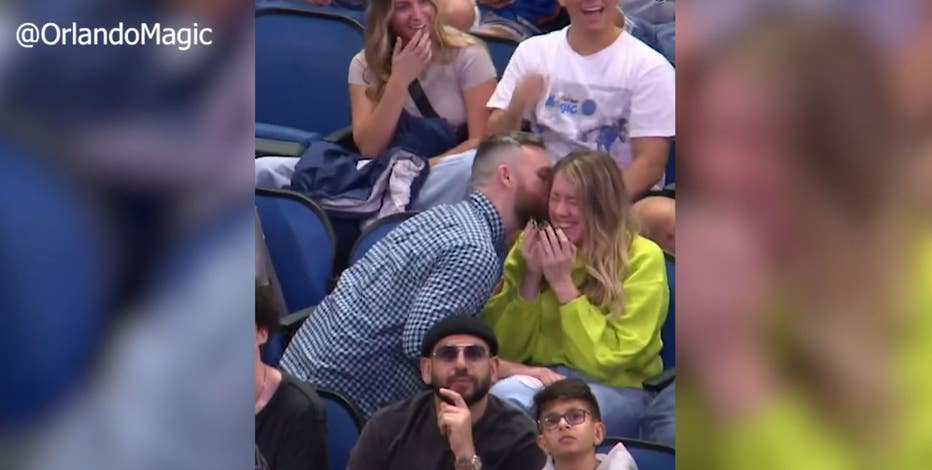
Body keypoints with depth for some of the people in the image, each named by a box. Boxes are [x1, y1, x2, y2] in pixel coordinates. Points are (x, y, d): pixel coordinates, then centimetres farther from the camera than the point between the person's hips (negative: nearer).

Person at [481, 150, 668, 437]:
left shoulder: (641, 259, -6)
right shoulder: (532, 248, 5)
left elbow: (606, 359, -12)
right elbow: (506, 349, 4)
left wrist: (563, 283, -15)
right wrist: (531, 277, -8)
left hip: (615, 391, -3)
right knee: (506, 394, -34)